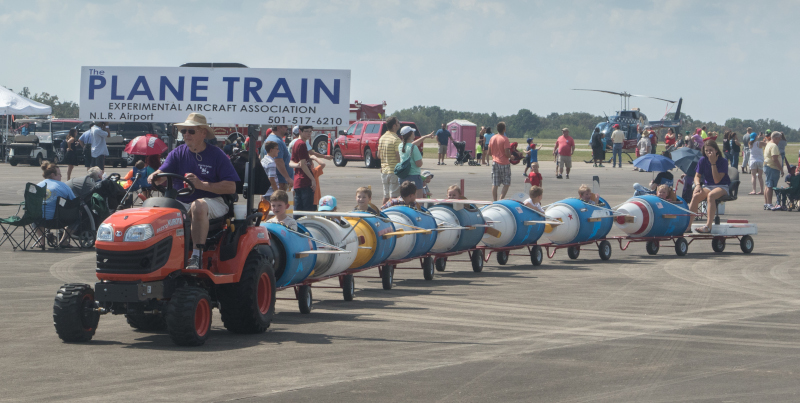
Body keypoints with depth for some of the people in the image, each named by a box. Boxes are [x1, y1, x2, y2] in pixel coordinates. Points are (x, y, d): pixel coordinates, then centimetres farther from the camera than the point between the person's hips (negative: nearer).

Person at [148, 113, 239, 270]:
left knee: (198, 205, -38)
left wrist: (201, 185, -20)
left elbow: (231, 187, -9)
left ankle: (197, 255, -37)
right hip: (180, 202, 4)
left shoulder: (217, 155, 0)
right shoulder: (178, 153, 12)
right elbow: (162, 173, -2)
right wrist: (154, 177, -27)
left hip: (212, 203, -4)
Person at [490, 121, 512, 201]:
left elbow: (489, 152, 11)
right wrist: (510, 156, 3)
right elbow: (507, 154, -18)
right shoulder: (505, 139, -13)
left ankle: (494, 201, 6)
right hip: (504, 163, -5)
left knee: (494, 185, 6)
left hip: (495, 162, 6)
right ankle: (501, 199, -11)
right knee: (506, 184, 3)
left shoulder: (492, 138, 6)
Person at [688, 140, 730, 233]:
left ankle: (708, 226, -46)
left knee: (711, 195, -38)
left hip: (722, 187, -4)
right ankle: (688, 225, -29)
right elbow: (697, 176, 6)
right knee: (696, 196, -29)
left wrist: (713, 163, -21)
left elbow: (717, 180, -18)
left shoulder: (723, 162, -9)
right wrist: (698, 185, -17)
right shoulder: (703, 160, 3)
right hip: (707, 186, 4)